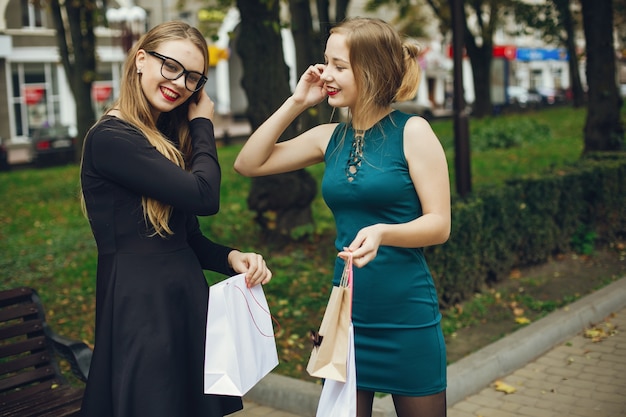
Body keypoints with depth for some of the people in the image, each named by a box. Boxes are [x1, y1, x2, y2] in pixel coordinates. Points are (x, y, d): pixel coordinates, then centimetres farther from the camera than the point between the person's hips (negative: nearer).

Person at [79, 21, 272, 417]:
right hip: (140, 309, -8)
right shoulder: (110, 139, -13)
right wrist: (203, 126, -4)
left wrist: (231, 258, -6)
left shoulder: (169, 141, 15)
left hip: (188, 301, 8)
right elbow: (204, 196, -20)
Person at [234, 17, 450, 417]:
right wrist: (296, 102, 0)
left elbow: (439, 225, -11)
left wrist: (382, 232, -30)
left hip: (408, 317, -4)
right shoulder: (330, 137, 6)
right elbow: (248, 164, 6)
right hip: (347, 314, 4)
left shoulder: (412, 131, -8)